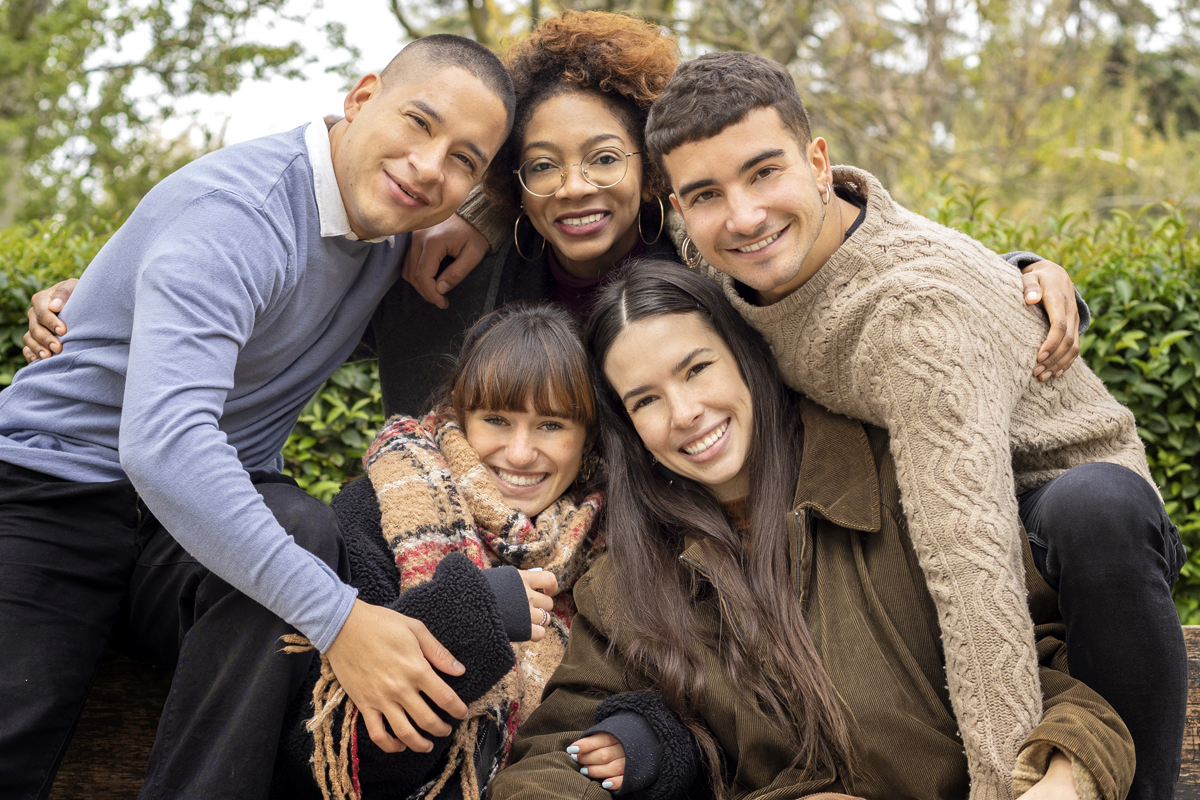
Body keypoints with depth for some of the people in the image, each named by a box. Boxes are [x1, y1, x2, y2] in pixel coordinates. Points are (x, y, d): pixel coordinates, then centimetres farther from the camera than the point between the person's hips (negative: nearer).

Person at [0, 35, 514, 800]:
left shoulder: (390, 218, 3)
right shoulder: (235, 211, -23)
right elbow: (161, 441, -38)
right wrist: (335, 618, -42)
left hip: (218, 502, 6)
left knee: (301, 527, -30)